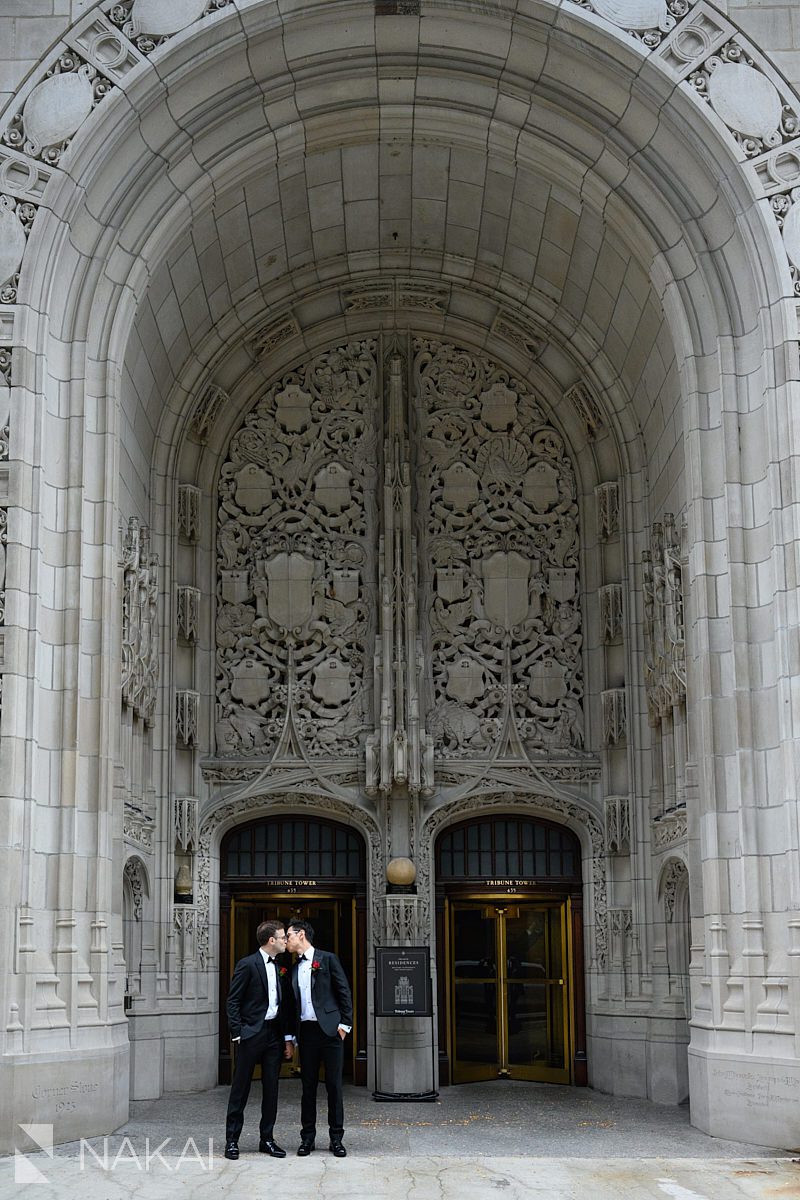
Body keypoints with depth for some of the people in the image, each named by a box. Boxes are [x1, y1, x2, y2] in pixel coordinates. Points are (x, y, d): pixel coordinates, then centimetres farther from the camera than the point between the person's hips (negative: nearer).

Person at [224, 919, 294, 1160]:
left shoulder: (280, 968, 13)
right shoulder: (247, 965, -7)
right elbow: (233, 1001, -8)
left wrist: (287, 1038, 11)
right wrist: (236, 1033, -13)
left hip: (274, 1034, 6)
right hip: (251, 1034, -6)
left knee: (271, 1089, 8)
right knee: (240, 1088, 0)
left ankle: (267, 1139, 16)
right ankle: (231, 1140, 6)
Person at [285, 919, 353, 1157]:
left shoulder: (327, 959, 1)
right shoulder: (294, 968, 16)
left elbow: (344, 992, -2)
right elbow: (293, 1003, 18)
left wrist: (344, 1024, -8)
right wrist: (292, 1035, 11)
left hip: (330, 1029, -4)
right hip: (306, 1031, 4)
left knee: (334, 1084, -1)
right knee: (308, 1086, 6)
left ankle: (336, 1138, 6)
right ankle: (307, 1137, 12)